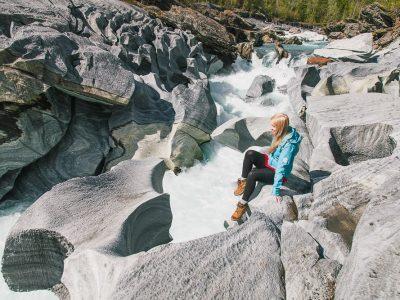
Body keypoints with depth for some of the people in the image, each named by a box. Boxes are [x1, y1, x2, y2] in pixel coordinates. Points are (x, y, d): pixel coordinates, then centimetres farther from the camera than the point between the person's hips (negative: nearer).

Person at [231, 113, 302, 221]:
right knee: (250, 154, -19)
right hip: (270, 161, 8)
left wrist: (276, 190, -29)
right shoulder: (281, 134, -8)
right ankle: (243, 182, -7)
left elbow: (281, 169, -31)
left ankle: (243, 204, -17)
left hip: (276, 172, -7)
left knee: (252, 174, -32)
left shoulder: (289, 144, -31)